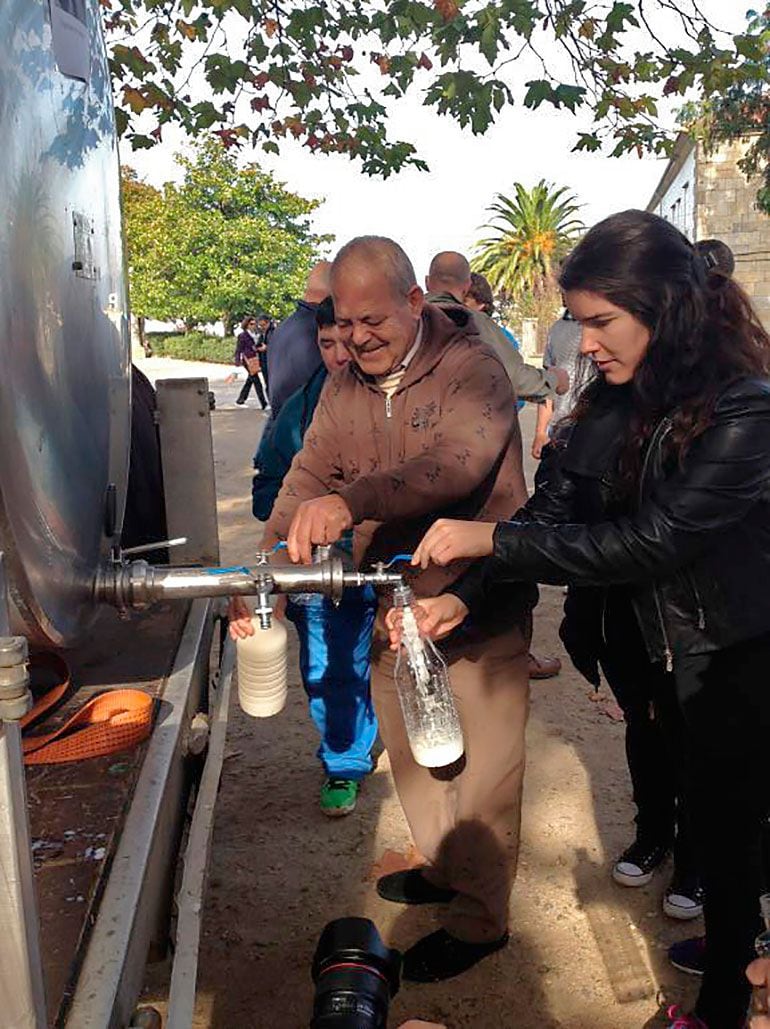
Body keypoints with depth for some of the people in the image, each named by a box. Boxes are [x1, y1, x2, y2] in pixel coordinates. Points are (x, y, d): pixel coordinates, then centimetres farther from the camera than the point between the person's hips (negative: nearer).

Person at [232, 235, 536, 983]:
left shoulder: (472, 370, -17)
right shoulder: (343, 389, 4)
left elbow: (455, 464, -35)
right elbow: (307, 479, -2)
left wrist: (353, 499, -50)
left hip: (479, 610, -6)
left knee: (481, 773, 7)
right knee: (408, 754, 23)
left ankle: (480, 918, 30)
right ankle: (443, 868, 49)